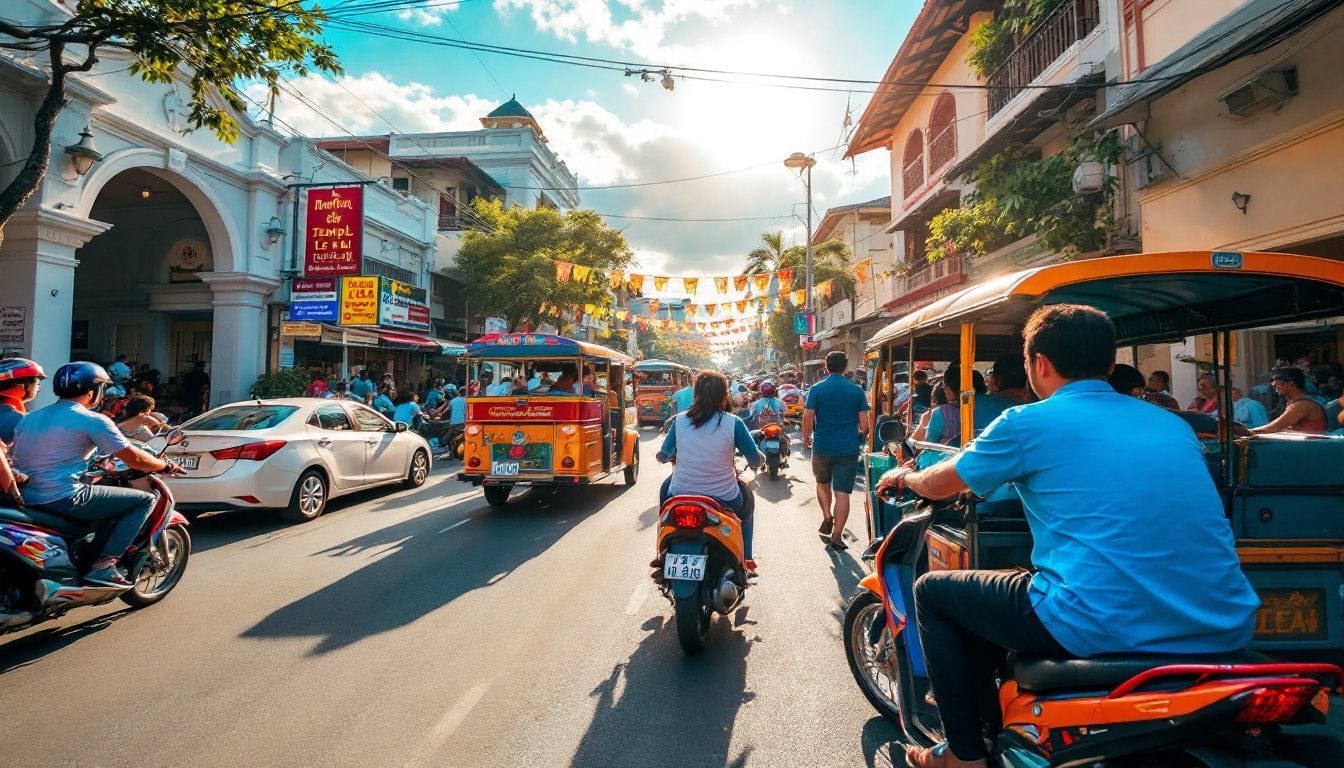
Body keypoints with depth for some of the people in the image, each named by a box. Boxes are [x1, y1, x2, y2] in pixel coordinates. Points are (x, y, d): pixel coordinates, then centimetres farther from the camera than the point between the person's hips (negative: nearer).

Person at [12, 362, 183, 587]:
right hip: (63, 498, -9)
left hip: (25, 499, 9)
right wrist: (166, 466, 10)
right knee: (145, 500, -1)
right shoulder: (92, 420, -9)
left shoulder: (29, 418, 14)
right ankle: (103, 566, -8)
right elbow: (135, 460, -8)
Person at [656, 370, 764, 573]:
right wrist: (761, 458, 18)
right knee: (747, 498, 33)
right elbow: (756, 460, -6)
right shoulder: (733, 423, -12)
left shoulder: (679, 420, -5)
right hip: (724, 500, -1)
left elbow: (663, 456, 6)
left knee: (666, 487, 37)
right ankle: (745, 558, 33)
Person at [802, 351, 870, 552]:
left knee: (822, 483, 24)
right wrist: (858, 436, 19)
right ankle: (837, 536, 4)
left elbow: (807, 419, -10)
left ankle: (827, 517, 13)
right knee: (842, 492, 3)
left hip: (822, 447, 0)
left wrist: (806, 438, 8)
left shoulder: (816, 389, -6)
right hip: (848, 449, 0)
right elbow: (864, 426, -1)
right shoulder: (857, 391, -2)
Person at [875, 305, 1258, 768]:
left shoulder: (1028, 422, -3)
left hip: (1104, 628, -7)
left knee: (933, 591, 14)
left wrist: (904, 477, 33)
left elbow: (939, 486, 11)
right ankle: (988, 718, 45)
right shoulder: (1172, 424, 15)